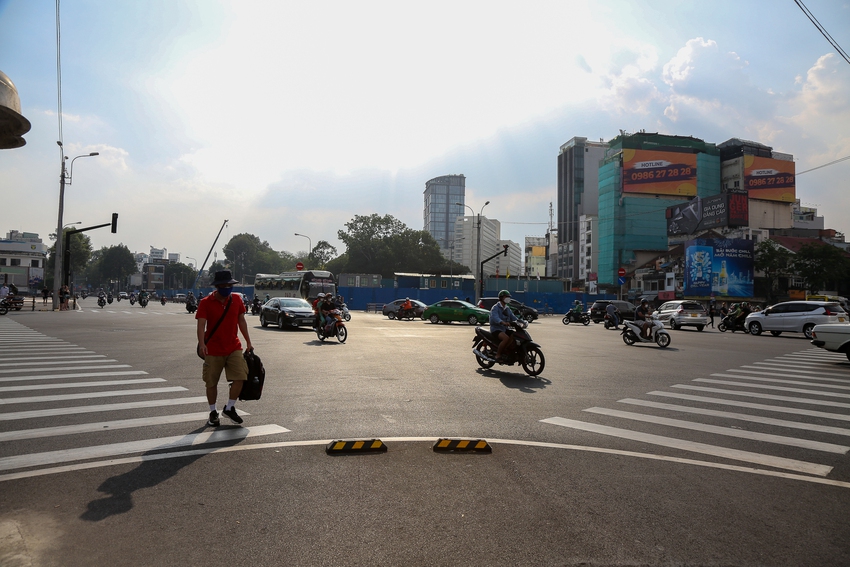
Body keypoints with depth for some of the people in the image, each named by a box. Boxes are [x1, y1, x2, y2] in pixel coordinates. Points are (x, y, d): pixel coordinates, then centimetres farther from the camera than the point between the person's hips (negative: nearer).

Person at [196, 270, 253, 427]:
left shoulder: (237, 300, 3)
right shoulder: (206, 303, -8)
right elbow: (201, 324, -17)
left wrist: (248, 342, 13)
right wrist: (202, 343, -33)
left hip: (234, 348, 3)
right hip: (213, 350, -2)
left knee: (240, 377, -8)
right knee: (211, 383, 7)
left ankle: (229, 408, 13)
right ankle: (213, 413, 24)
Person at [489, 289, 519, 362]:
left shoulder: (507, 309, 19)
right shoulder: (495, 307, -9)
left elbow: (513, 317, 13)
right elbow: (494, 317, -27)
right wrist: (503, 322, -46)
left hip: (505, 328, 8)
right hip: (496, 328, -8)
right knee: (506, 338, -33)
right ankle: (498, 355, -23)